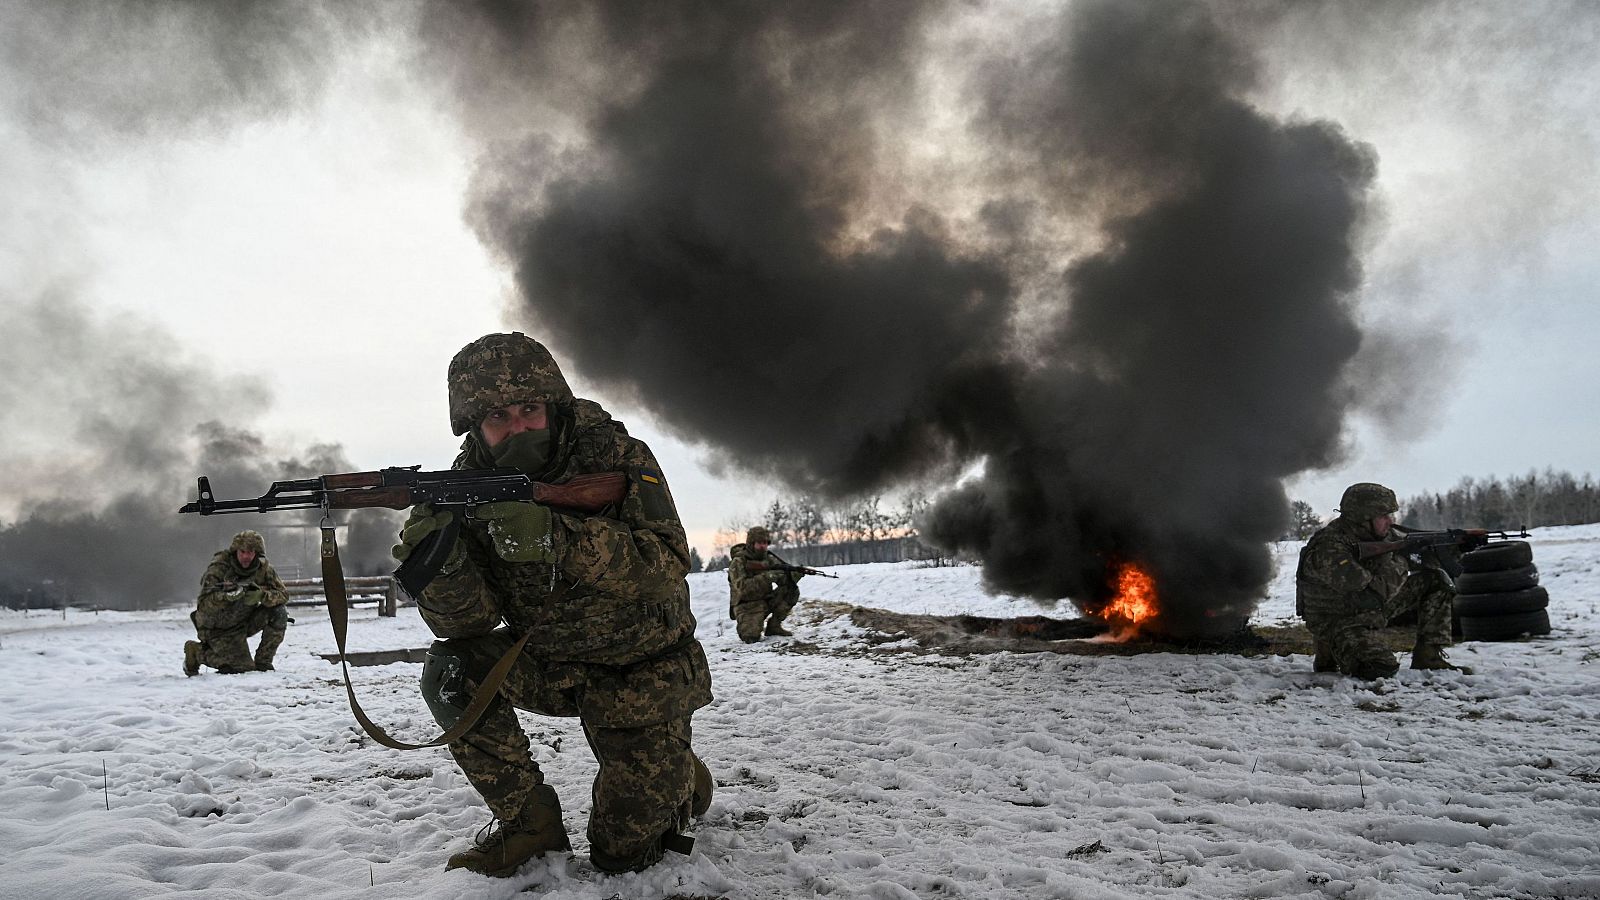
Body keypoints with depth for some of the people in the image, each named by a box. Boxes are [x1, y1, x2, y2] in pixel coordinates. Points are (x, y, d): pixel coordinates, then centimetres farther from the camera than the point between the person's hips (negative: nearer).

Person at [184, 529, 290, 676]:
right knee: (244, 668, -13)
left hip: (245, 621, 5)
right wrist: (226, 596, -45)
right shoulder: (219, 567, -21)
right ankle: (196, 652, 8)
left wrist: (261, 595, -32)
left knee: (279, 613, -19)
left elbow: (283, 594, -12)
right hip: (218, 629, -4)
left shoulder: (263, 568, -9)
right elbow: (203, 605, -26)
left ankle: (263, 662, -5)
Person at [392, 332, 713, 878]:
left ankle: (681, 774, 29)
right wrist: (443, 562, -38)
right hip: (552, 665, 4)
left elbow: (667, 568, -31)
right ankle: (529, 824, -4)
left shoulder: (616, 455, -18)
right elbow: (467, 619, -15)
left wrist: (554, 536, -45)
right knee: (453, 669, -23)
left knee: (623, 853, -4)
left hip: (642, 669, -3)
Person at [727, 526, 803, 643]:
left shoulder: (769, 559, 3)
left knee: (792, 590, -13)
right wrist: (766, 577, -34)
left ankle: (774, 626, -1)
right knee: (752, 637, -28)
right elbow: (742, 587, -27)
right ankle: (745, 625, 10)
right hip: (747, 606, -5)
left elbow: (785, 580, -2)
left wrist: (797, 573, -24)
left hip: (765, 601, 5)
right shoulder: (738, 562, -13)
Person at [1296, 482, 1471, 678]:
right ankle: (1330, 653, 0)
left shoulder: (1381, 532, -4)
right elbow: (1377, 591, -34)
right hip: (1339, 622, -9)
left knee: (1436, 580, 1)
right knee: (1382, 668, -32)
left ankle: (1428, 656, 7)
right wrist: (1400, 559, -20)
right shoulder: (1329, 549, -32)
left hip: (1373, 610, 9)